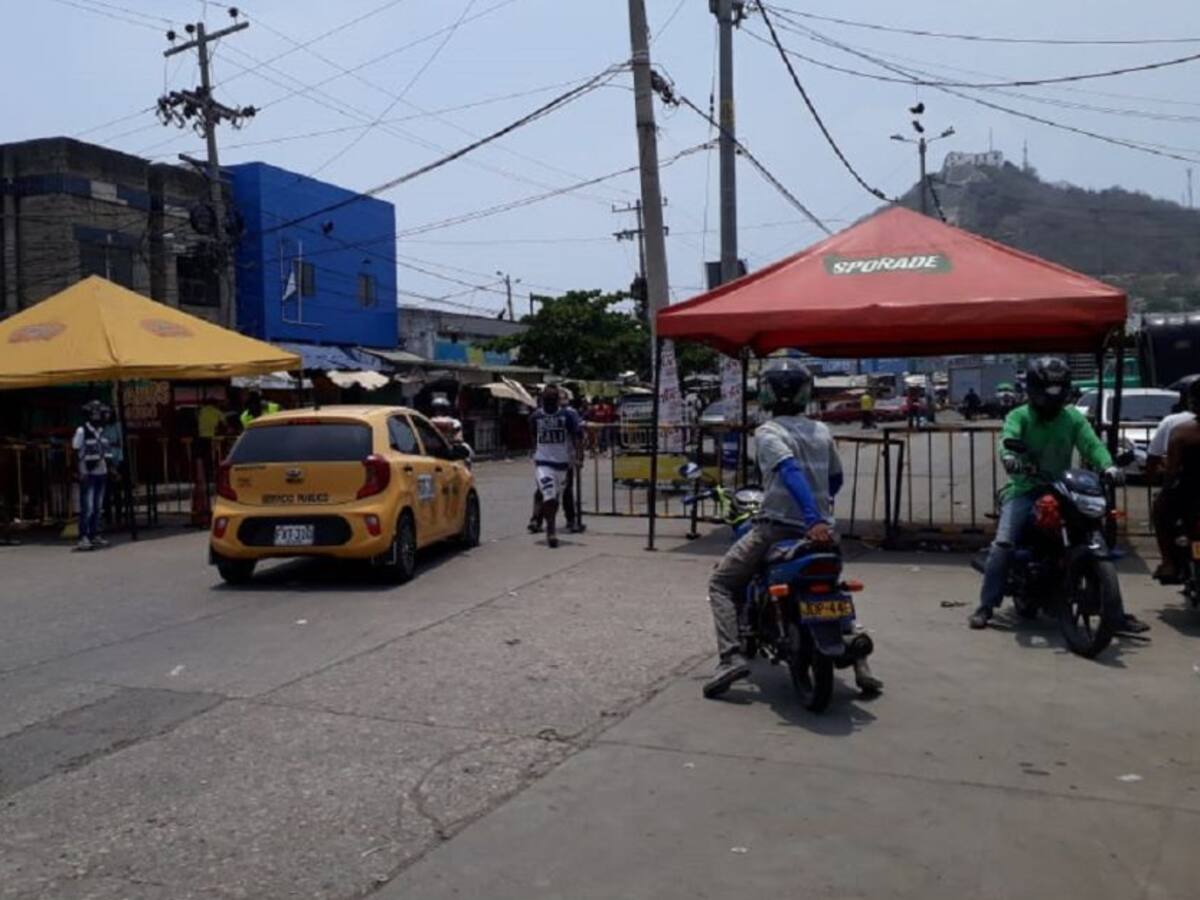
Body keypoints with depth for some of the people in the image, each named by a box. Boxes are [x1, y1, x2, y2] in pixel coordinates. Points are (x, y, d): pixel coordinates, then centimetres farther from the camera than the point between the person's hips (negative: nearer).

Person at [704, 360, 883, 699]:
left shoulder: (767, 432, -6)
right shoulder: (822, 431, 11)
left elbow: (791, 473, -23)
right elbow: (835, 479, 21)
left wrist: (811, 518, -33)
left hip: (778, 526, -5)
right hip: (820, 528, 5)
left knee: (722, 583, 8)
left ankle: (731, 656, -10)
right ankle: (861, 667, 13)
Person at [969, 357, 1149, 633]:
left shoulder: (1073, 418, 6)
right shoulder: (1019, 416, -2)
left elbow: (1091, 444, -9)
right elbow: (1008, 437, -23)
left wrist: (1107, 465, -31)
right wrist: (1008, 455, -48)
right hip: (1025, 489, -3)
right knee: (1003, 544, -19)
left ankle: (1115, 612, 6)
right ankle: (985, 606, -9)